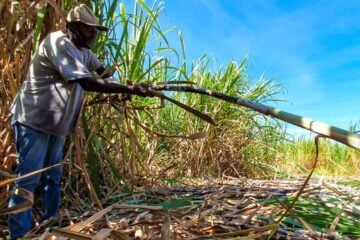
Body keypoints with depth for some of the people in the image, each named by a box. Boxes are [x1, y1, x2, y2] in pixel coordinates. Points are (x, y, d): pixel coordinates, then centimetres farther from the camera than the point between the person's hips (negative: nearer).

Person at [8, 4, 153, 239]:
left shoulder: (83, 50, 8)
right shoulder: (58, 42, -20)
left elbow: (101, 69, 23)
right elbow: (87, 83, -32)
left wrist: (117, 88, 2)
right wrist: (130, 89, -32)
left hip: (55, 123, 9)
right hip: (33, 120, -8)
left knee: (53, 177, 12)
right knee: (28, 179, -5)